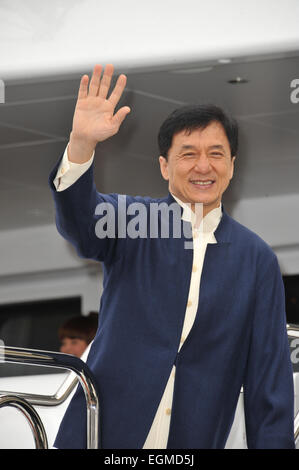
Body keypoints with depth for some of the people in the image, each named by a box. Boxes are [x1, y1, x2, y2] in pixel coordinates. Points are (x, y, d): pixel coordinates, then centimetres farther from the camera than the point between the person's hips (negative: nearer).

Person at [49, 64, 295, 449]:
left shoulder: (257, 259, 4)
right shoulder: (130, 223, 2)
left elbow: (268, 373, 3)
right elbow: (79, 222, -19)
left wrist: (272, 442, -4)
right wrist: (81, 143, -37)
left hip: (196, 439, 1)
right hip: (103, 431, -1)